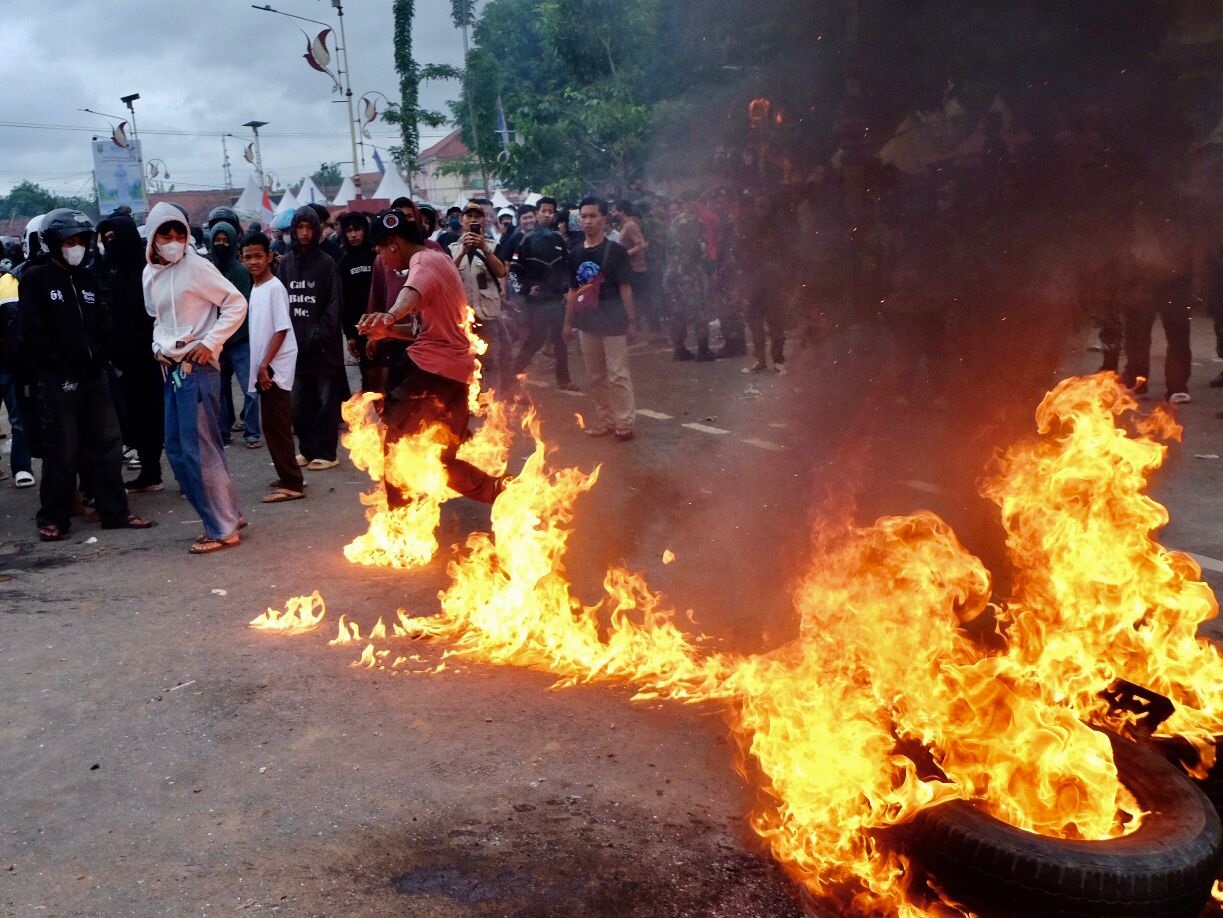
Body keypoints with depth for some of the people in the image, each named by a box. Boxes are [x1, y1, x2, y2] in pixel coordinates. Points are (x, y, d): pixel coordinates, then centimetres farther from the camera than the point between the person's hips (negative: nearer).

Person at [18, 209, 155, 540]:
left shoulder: (88, 279, 15)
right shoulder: (36, 279, -2)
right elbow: (32, 333, -8)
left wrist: (103, 362, 2)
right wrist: (57, 369, -13)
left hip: (95, 376, 5)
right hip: (58, 379, -5)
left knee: (108, 444, 7)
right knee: (62, 450, -1)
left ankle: (115, 512, 15)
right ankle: (53, 518, 10)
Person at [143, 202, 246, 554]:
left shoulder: (196, 267, -10)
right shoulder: (151, 274, 12)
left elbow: (237, 303, -11)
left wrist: (210, 343, -16)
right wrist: (158, 346, 7)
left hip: (197, 367, -8)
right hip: (172, 369, 8)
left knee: (198, 449, -7)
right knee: (177, 450, 10)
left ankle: (223, 529, 3)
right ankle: (227, 515, 21)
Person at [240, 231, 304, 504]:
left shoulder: (275, 287, -12)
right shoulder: (254, 288, 12)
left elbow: (282, 330, -17)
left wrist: (265, 365, -19)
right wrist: (259, 366, 14)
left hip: (275, 368, -9)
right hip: (263, 367, 9)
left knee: (276, 426, -7)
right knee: (274, 425, 13)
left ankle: (292, 484, -3)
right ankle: (290, 477, 22)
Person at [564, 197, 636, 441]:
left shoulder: (615, 250, -6)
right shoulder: (575, 252, 7)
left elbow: (625, 288, -6)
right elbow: (573, 290, 13)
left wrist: (631, 320, -9)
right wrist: (568, 321, 11)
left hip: (613, 322, -5)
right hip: (587, 323, 5)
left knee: (618, 375, -4)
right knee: (596, 376, 11)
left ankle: (624, 422, 3)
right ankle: (606, 420, 21)